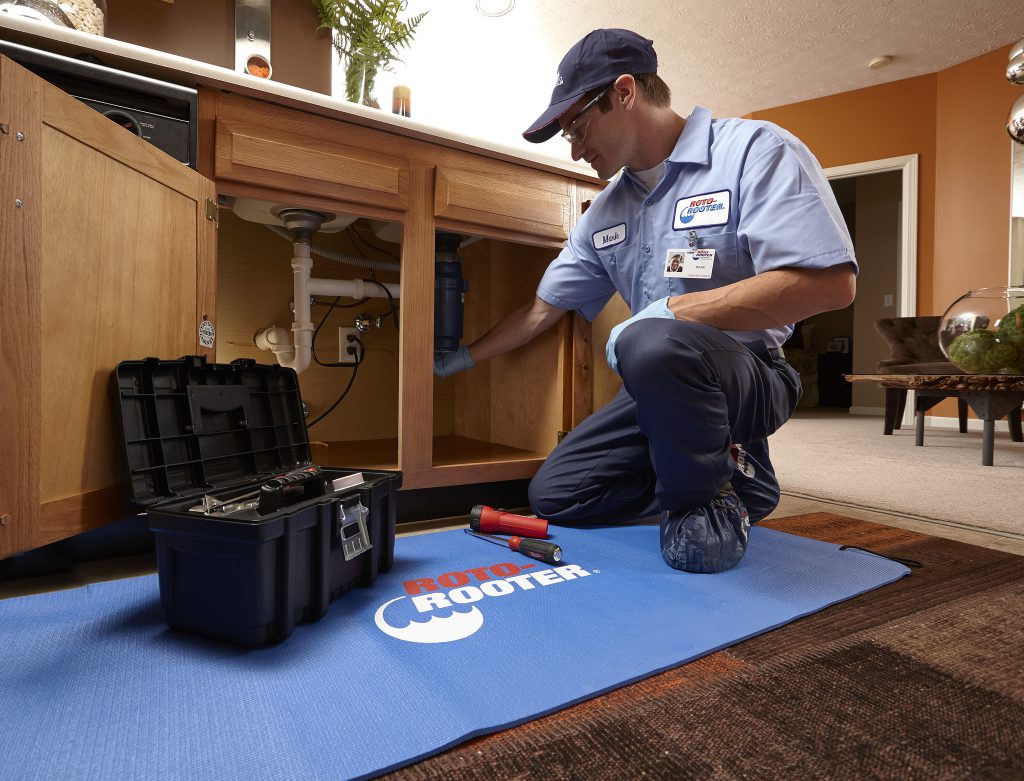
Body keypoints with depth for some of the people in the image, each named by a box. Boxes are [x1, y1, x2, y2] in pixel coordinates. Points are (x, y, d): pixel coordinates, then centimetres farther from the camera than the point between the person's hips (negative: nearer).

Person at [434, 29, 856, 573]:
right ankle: (721, 472, 10)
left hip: (746, 376, -7)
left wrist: (670, 311, -23)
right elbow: (541, 311, 16)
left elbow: (831, 282, -23)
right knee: (551, 496, 0)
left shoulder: (755, 151, -10)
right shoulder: (604, 213, 9)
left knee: (652, 344, -39)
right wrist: (461, 360, 20)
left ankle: (711, 493, -10)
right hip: (661, 385, 7)